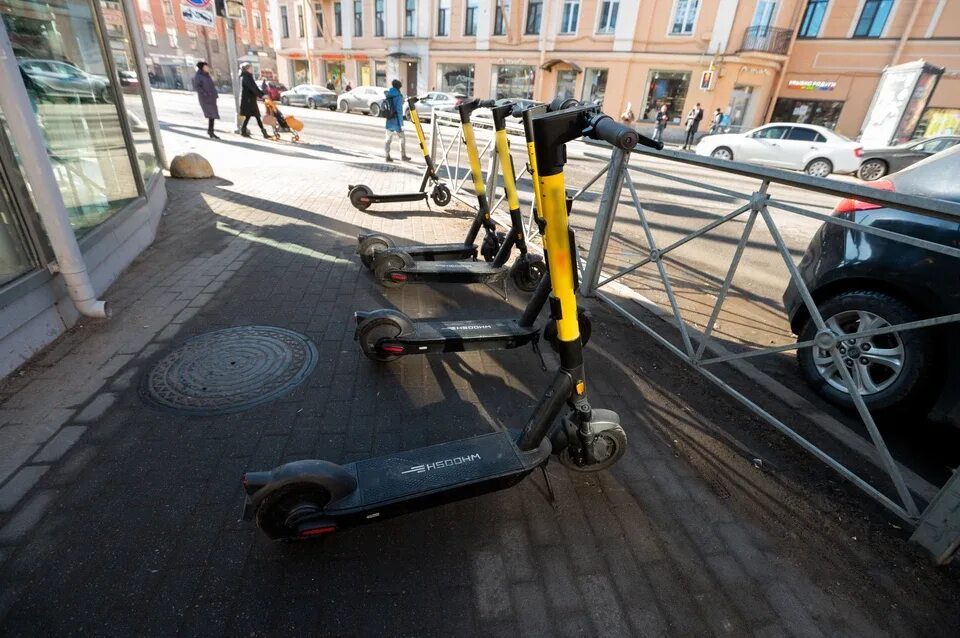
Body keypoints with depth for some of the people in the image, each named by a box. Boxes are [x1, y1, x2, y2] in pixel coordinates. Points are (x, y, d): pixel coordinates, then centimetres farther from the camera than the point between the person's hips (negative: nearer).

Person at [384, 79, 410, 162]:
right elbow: (399, 111, -17)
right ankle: (403, 156, 13)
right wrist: (401, 124, -16)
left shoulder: (387, 96, 6)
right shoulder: (398, 96, -13)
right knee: (402, 138, 9)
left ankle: (387, 156, 7)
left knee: (388, 139, 9)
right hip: (396, 122, -6)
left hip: (388, 121, 6)